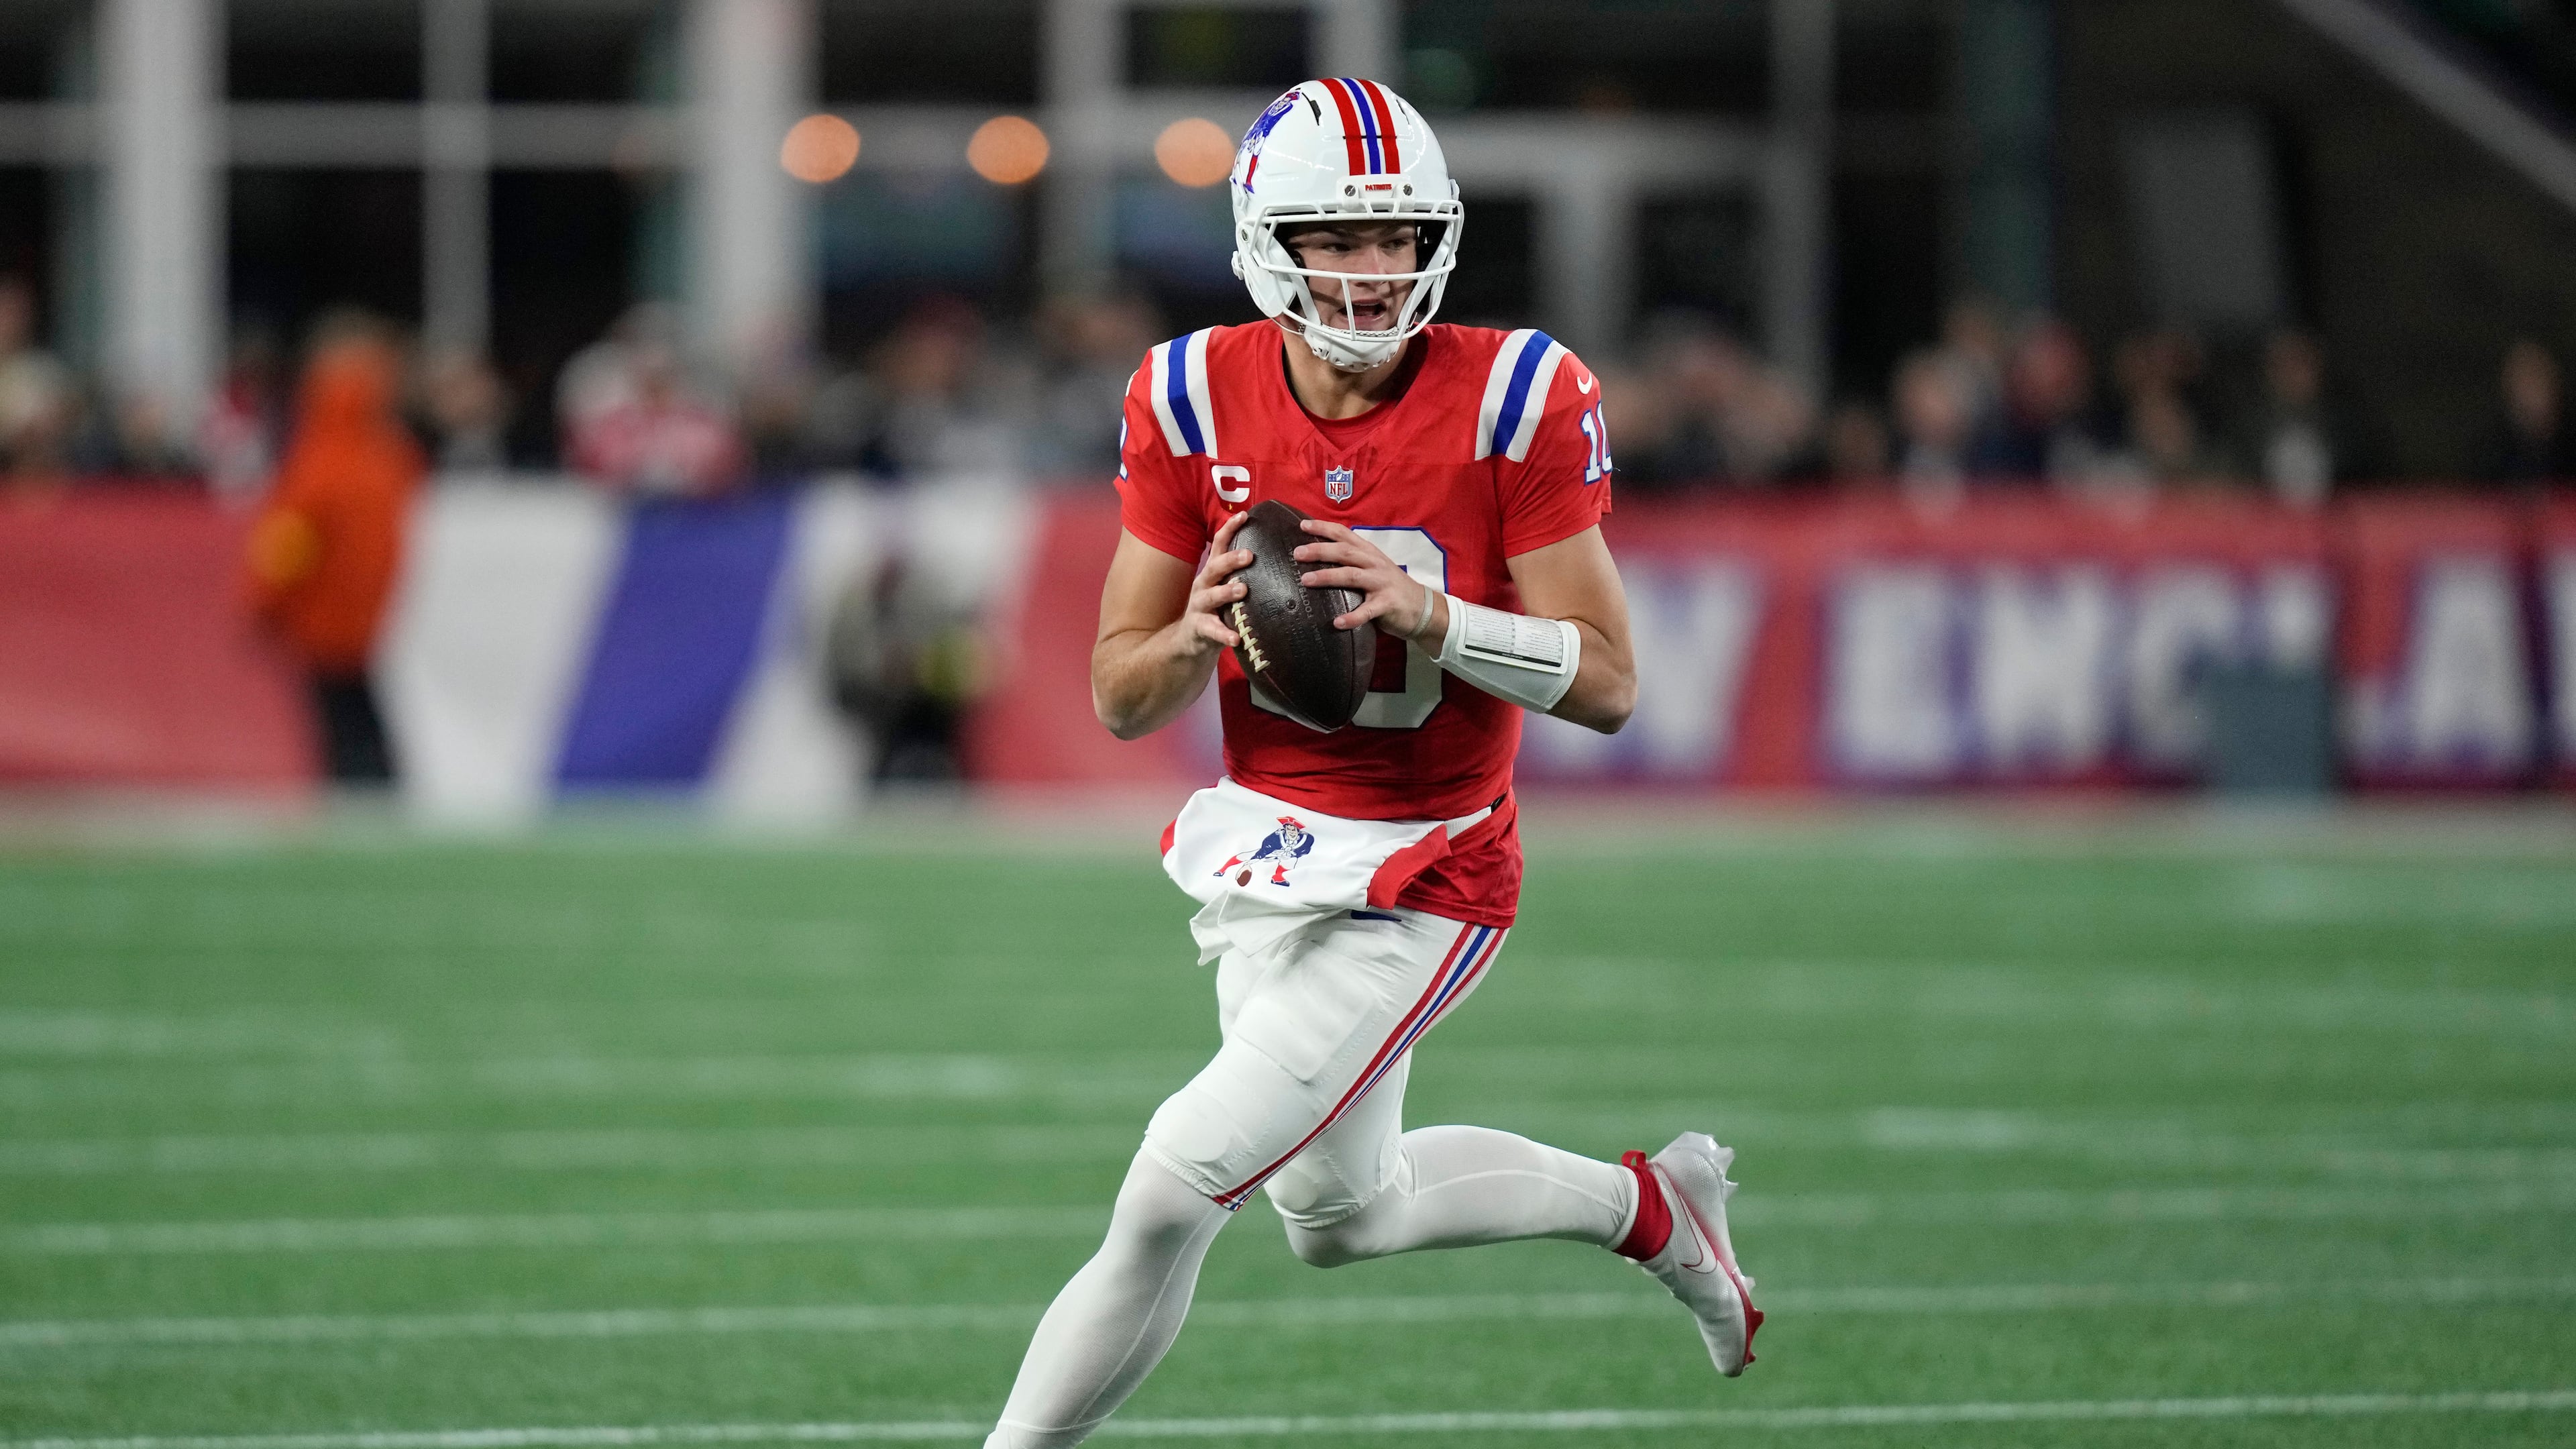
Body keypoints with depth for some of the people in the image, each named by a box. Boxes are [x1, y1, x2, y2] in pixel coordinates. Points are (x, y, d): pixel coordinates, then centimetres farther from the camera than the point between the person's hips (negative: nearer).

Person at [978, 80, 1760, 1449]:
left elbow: (1605, 685, -14)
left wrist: (1428, 615, -29)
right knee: (1341, 1215, 22)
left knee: (1171, 1194, -13)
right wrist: (1198, 634, -23)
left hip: (1416, 885, -6)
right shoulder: (1196, 401, -6)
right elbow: (1120, 697, -1)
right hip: (1262, 851, 6)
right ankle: (1646, 1203, 43)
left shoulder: (1511, 399, -16)